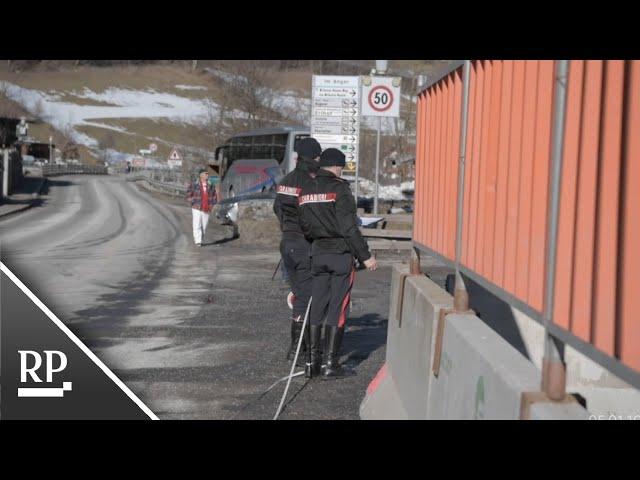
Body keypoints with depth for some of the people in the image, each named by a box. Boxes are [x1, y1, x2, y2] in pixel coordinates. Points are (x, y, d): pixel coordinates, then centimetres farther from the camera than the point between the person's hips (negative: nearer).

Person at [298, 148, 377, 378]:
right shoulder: (339, 188, -11)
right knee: (337, 309, -1)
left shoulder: (305, 190, 10)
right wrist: (365, 256, -10)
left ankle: (313, 362, 11)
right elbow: (349, 227, -14)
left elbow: (304, 225, 11)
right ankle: (330, 364, 0)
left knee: (316, 307, 10)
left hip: (317, 253, 6)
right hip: (340, 254, -6)